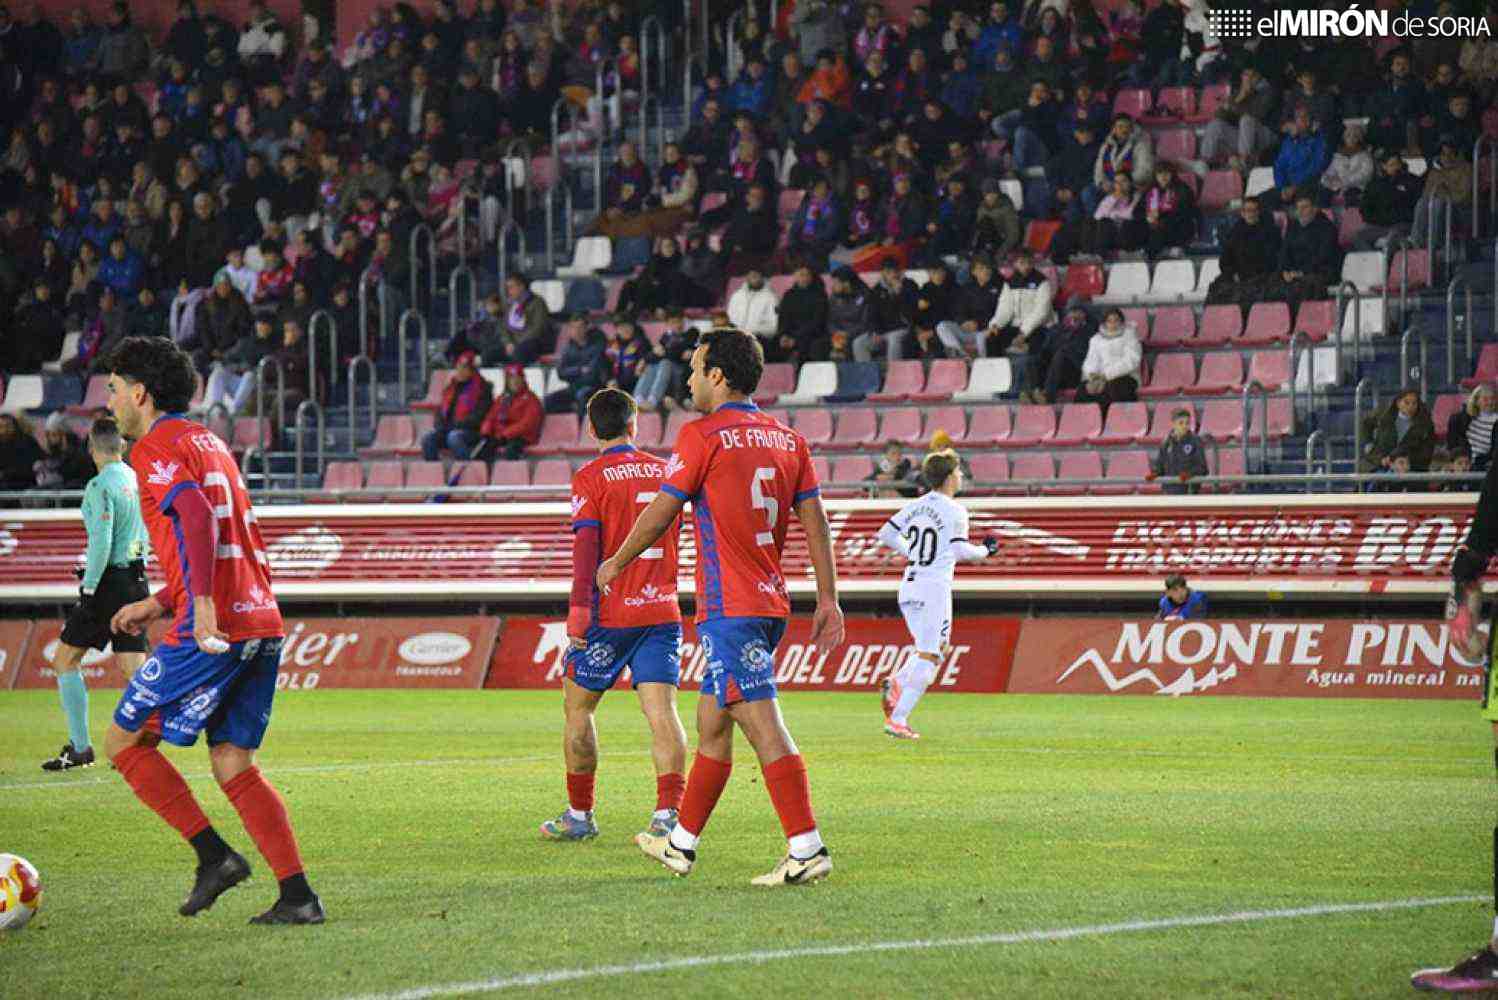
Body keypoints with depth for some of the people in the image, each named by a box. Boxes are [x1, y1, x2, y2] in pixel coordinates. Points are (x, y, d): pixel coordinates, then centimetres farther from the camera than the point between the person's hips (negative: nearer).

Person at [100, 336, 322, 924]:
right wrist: (159, 605, 29)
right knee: (232, 765, 9)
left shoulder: (156, 447, -4)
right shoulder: (209, 443, 23)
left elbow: (198, 517, -22)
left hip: (212, 630, -8)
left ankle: (214, 856, -4)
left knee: (125, 740, 3)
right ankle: (297, 896, 0)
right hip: (261, 621, 8)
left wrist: (202, 604, -30)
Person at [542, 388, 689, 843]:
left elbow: (586, 546, -15)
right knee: (661, 711, -4)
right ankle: (668, 813, -19)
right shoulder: (665, 472, 11)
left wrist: (579, 609, -18)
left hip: (610, 614, -4)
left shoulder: (590, 478, -5)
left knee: (578, 707, 11)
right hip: (663, 609, 4)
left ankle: (579, 815, 15)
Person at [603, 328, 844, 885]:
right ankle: (681, 844, 26)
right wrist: (828, 600, 9)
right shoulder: (788, 440, 11)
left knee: (763, 726, -13)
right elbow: (815, 521, 7)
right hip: (771, 604, 8)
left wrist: (615, 564, 11)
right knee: (711, 723, 18)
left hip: (727, 608, -8)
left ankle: (807, 849, -21)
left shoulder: (703, 436, -9)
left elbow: (660, 513, -4)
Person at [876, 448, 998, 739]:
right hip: (935, 587, -7)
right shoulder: (954, 511, -9)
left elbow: (886, 535, 11)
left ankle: (897, 683, 0)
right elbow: (961, 552, -13)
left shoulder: (915, 506, 9)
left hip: (909, 587, 7)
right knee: (928, 656, -4)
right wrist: (986, 551, 5)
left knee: (940, 649, 22)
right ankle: (898, 720, -12)